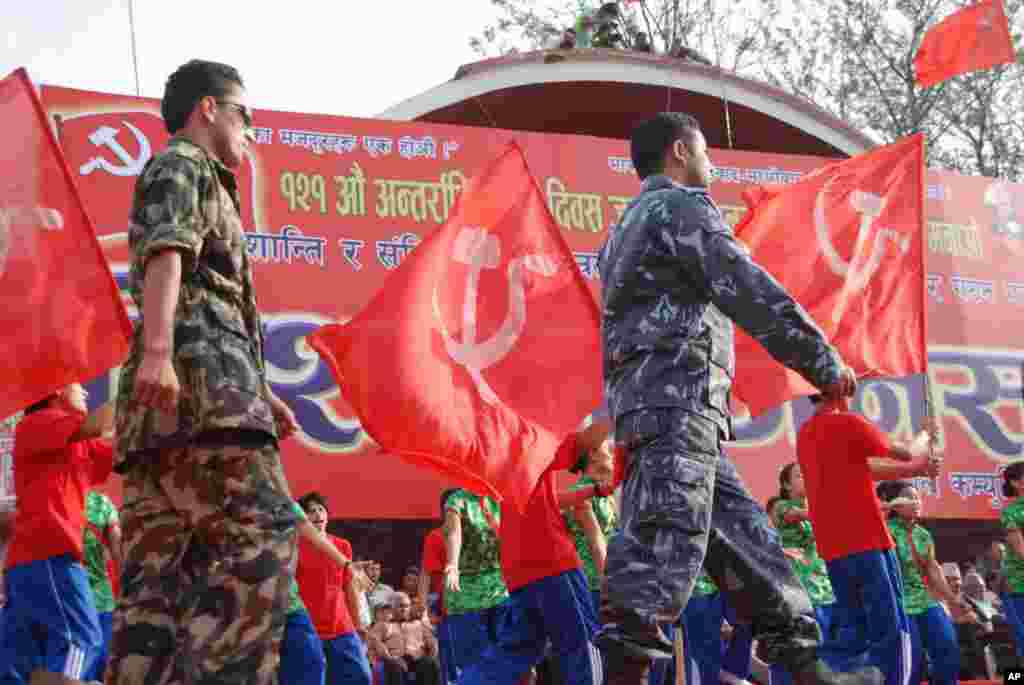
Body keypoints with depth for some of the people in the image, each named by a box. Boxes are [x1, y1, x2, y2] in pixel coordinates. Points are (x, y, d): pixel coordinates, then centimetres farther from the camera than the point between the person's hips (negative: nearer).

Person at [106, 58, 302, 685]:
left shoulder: (200, 185, 36)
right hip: (195, 377, -10)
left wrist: (260, 392, 42)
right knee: (262, 534, -20)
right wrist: (157, 348, -28)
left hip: (164, 398, 10)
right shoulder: (179, 165, 6)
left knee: (161, 572, -1)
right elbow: (163, 253, -12)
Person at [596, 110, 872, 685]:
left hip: (644, 401, 10)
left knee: (746, 536, 8)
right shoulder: (681, 207, -1)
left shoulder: (627, 227, 30)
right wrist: (824, 362, -7)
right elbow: (752, 292, -9)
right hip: (678, 396, -10)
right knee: (665, 541, -18)